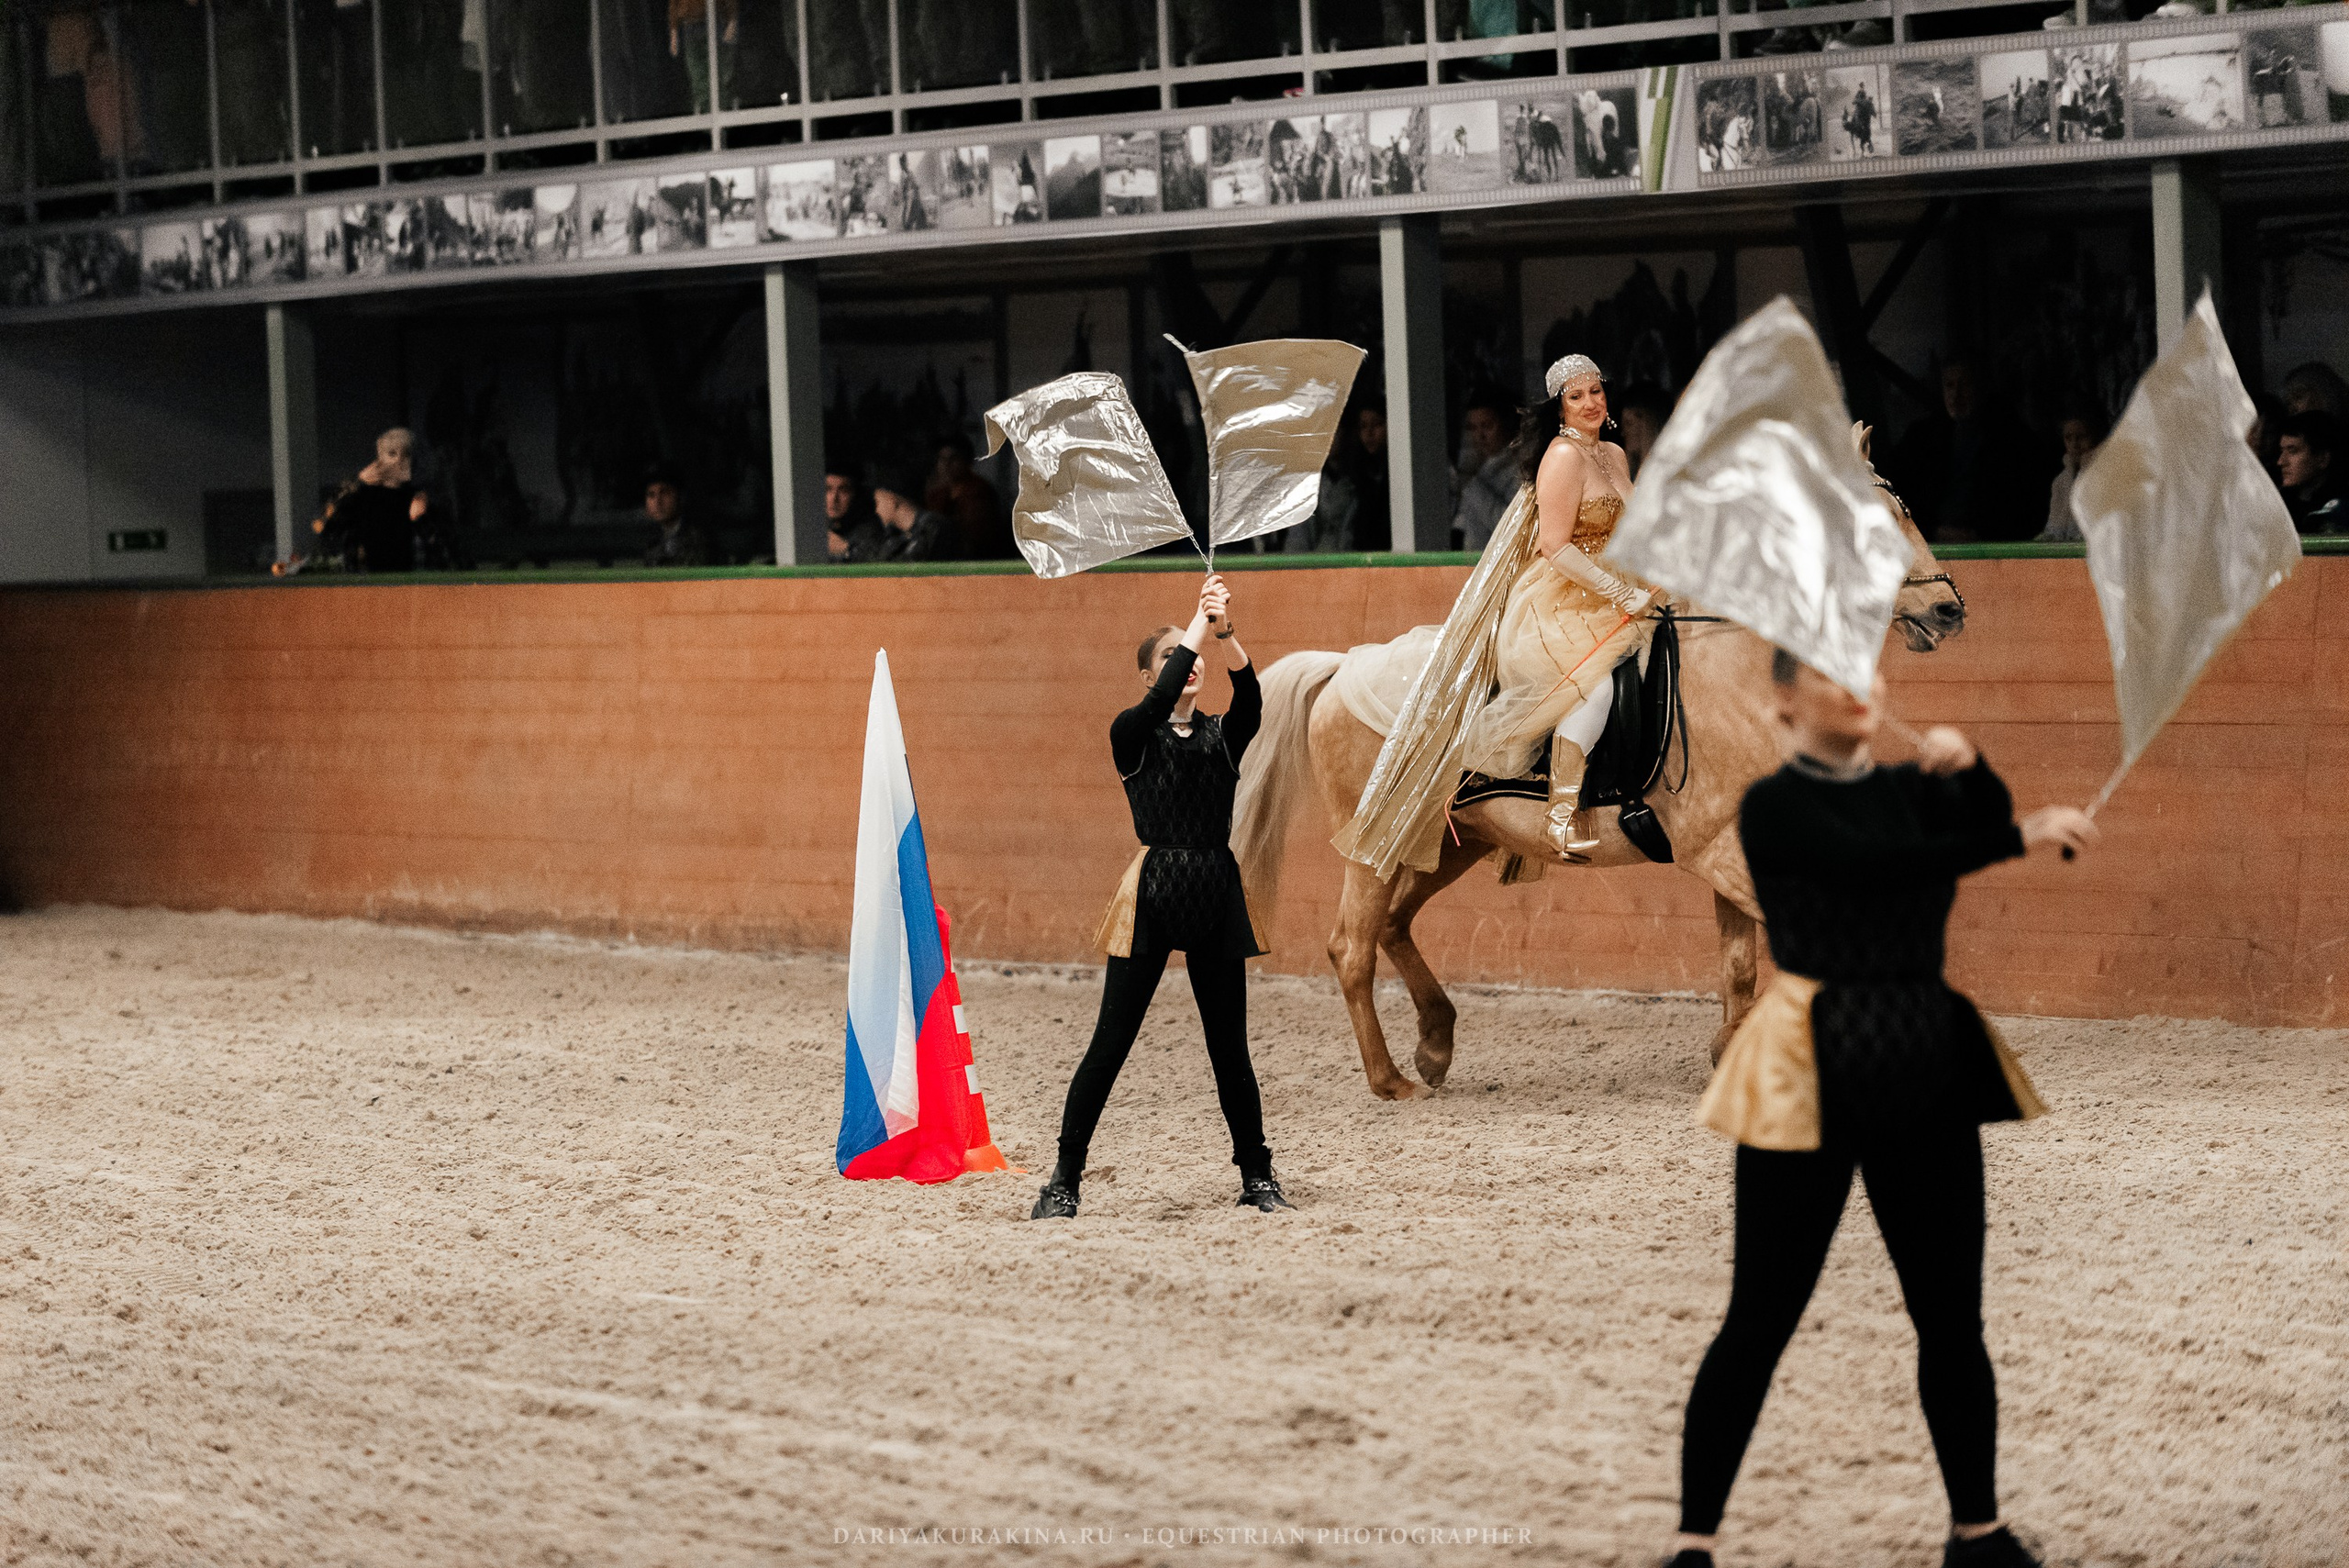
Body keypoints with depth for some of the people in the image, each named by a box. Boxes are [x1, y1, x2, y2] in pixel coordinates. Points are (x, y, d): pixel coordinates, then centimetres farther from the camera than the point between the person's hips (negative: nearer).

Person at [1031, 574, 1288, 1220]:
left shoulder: (1223, 737, 11)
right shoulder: (1133, 735, 3)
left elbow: (1249, 697, -10)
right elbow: (1160, 704, -20)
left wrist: (1227, 634, -27)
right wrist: (1199, 627, -19)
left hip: (1216, 898, 3)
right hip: (1154, 893, -3)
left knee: (1229, 1046, 8)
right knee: (1110, 1043, -5)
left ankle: (1257, 1176, 19)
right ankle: (1065, 1180, -1)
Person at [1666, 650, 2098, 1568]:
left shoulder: (1913, 792, 13)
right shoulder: (1775, 806, -4)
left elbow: (1995, 828, -4)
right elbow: (1874, 866, -20)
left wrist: (1969, 769, -23)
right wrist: (2017, 838, -23)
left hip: (1927, 1077, 5)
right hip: (1816, 1079, -5)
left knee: (1952, 1318, 9)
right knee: (1760, 1321, -3)